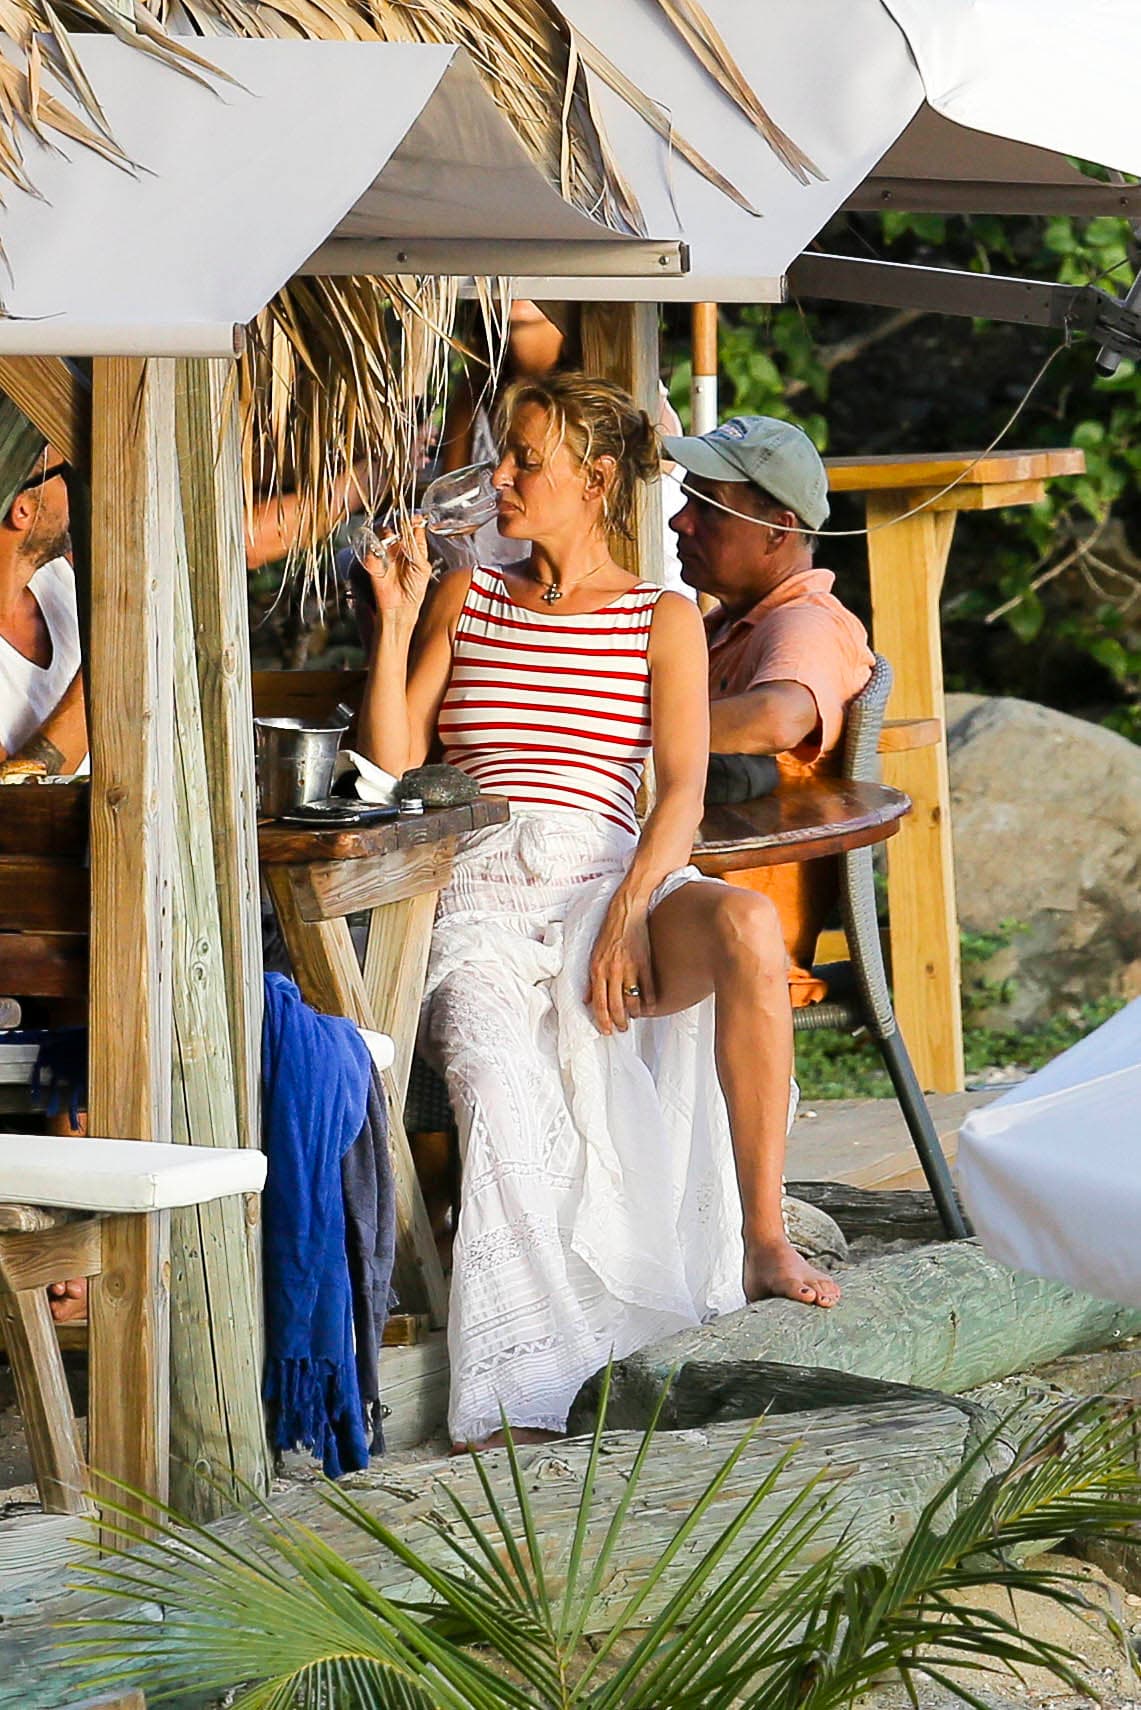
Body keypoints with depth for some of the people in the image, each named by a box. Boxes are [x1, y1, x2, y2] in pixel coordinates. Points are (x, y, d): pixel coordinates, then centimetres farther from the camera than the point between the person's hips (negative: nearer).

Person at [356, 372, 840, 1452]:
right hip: (476, 891, 0)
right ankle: (517, 1395, -39)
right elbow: (390, 771, 14)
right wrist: (395, 620, 5)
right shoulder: (465, 600, 20)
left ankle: (762, 1239, -25)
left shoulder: (663, 621, 13)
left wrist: (626, 917, -16)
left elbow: (683, 793, 0)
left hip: (604, 878, 0)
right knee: (497, 1081, -33)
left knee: (747, 927, -35)